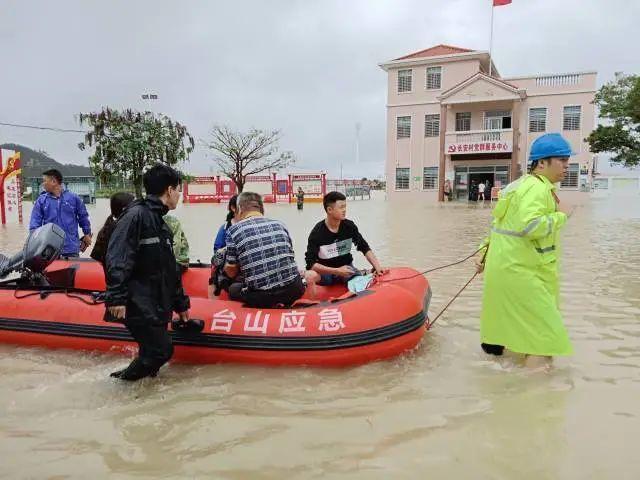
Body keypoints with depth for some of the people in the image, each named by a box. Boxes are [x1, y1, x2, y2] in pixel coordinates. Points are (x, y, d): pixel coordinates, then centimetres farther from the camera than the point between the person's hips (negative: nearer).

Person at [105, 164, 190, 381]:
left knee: (157, 351, 10)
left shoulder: (161, 225, 18)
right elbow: (117, 259, -20)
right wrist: (116, 298, -25)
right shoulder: (136, 215, -11)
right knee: (160, 351, -8)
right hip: (138, 305, -9)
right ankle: (122, 382, 10)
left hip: (156, 305, 9)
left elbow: (170, 270, 23)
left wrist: (180, 304, 25)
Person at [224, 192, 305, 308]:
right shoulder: (280, 225, 8)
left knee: (233, 289, 29)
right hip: (293, 290, 3)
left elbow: (232, 272, 4)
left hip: (261, 297, -3)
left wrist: (225, 265, 28)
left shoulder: (234, 230, -1)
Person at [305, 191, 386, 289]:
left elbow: (365, 248, 0)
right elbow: (310, 263, -20)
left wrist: (377, 267, -14)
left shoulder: (349, 226, -8)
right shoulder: (317, 232, -18)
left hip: (347, 269, 3)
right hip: (325, 271, -3)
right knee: (311, 276, -34)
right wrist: (337, 271, -27)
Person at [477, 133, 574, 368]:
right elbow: (529, 225, -31)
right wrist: (560, 216, -15)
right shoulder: (538, 188, -16)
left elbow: (499, 223, 20)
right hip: (518, 272, -10)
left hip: (503, 267, 10)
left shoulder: (522, 184, 17)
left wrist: (486, 254, 22)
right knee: (547, 335, -6)